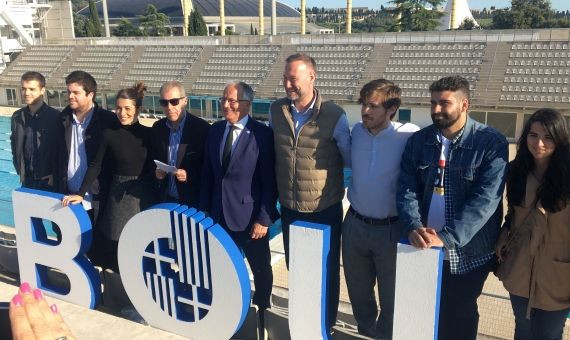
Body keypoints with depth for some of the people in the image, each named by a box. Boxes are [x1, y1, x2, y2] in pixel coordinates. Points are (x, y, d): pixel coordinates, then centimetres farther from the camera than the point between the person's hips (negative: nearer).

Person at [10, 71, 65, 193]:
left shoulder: (55, 117, -10)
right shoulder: (17, 117, 4)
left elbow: (62, 150, -8)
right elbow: (14, 145, 15)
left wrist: (55, 176, -8)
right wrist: (20, 170, 7)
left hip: (49, 181, -4)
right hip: (27, 180, 4)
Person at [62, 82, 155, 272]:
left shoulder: (147, 134, -4)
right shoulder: (109, 133, -4)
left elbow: (155, 166, 4)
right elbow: (95, 166, 0)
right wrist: (81, 193, -4)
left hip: (143, 196, 0)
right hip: (119, 196, 0)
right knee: (117, 242, 5)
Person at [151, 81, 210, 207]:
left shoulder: (202, 128, -12)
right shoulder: (157, 128, 3)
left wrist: (189, 175, -23)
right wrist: (156, 172, -7)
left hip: (193, 201, -4)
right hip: (165, 200, 4)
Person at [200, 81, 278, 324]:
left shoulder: (262, 134, -13)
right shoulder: (215, 130, 4)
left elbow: (270, 181, -13)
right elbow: (208, 173, 8)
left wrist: (264, 218, -15)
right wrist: (204, 208, 6)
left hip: (249, 216, -4)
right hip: (219, 214, 5)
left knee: (261, 269, 15)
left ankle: (263, 312, 37)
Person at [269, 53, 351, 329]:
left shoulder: (334, 116, -15)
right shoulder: (276, 110, -2)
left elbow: (352, 160, -3)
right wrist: (275, 196, 9)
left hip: (325, 210, -3)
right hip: (289, 209, 4)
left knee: (326, 271, 14)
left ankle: (325, 325, 37)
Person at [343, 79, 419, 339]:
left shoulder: (408, 135, -16)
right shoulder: (356, 131, -1)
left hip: (391, 229, -4)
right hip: (354, 225, 4)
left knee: (391, 296, 13)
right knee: (357, 291, 20)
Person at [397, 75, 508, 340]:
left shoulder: (491, 143, -13)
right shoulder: (418, 141, 0)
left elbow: (484, 200, -21)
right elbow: (406, 189, -5)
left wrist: (446, 238, -29)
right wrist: (413, 227, -23)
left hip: (468, 254, -3)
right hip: (424, 249, 3)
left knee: (459, 319, 19)